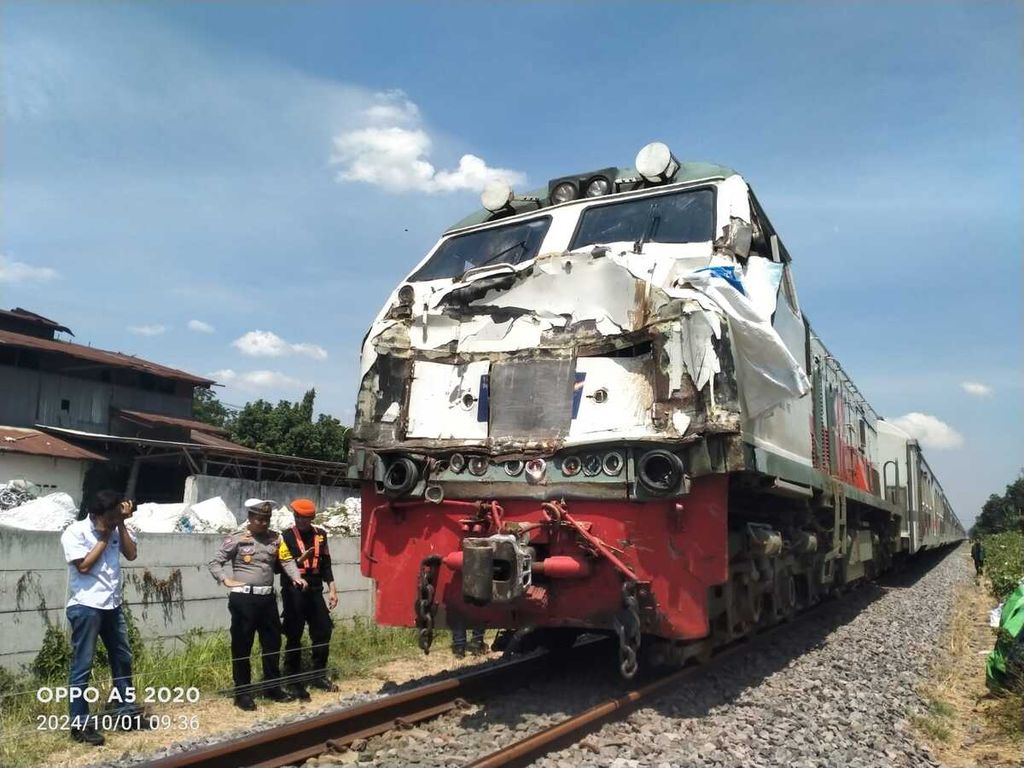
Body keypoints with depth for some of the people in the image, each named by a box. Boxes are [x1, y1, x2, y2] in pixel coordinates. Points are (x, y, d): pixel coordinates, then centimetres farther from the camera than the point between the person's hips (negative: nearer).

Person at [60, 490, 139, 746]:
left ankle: (126, 711, 30)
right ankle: (80, 724, 9)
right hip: (86, 607, -7)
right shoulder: (75, 532, -10)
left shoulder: (116, 529, 6)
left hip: (112, 605, 7)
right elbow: (84, 565, -17)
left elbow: (132, 554, -3)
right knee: (82, 666, 0)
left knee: (123, 658, 16)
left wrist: (122, 525, -8)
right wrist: (104, 537, -11)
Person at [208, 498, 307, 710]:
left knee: (273, 643, 12)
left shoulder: (275, 538, 9)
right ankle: (242, 693, 14)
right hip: (243, 598, -4)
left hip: (267, 598, 5)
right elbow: (215, 563, 2)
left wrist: (297, 577, -14)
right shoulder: (237, 539, -2)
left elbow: (287, 560, 2)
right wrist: (226, 580, -10)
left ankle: (272, 687, 26)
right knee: (242, 646, 3)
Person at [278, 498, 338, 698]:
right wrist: (299, 560, -23)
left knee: (323, 632, 8)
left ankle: (318, 675, 24)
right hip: (294, 593, -4)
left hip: (315, 591, 5)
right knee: (294, 637, 1)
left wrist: (332, 589, 10)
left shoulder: (320, 534, 8)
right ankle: (293, 681, 10)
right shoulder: (286, 536, -5)